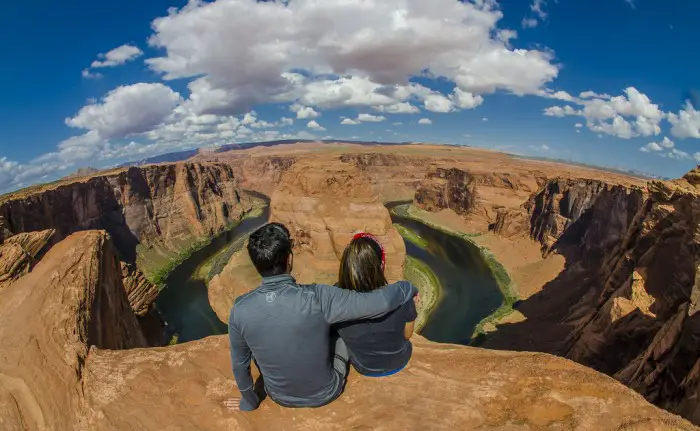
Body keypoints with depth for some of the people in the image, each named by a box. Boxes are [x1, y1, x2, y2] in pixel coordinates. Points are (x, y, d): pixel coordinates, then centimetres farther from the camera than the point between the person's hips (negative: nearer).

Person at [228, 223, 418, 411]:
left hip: (280, 396, 2)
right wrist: (408, 287, -10)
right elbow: (382, 302, -32)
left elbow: (239, 363, -7)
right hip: (325, 393, -2)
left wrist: (249, 400, 13)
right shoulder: (317, 298, -34)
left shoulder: (240, 310, -23)